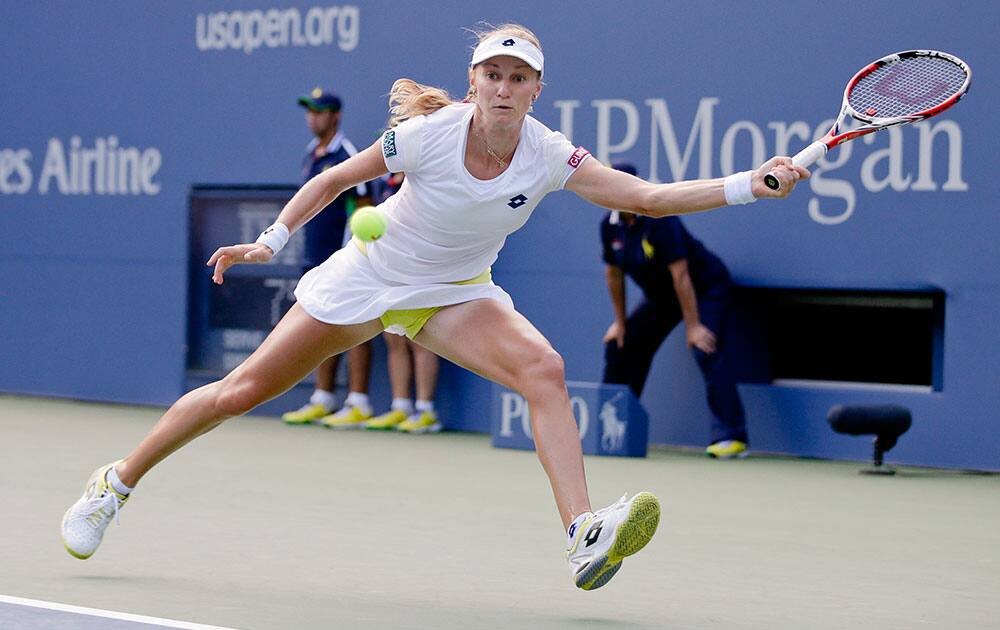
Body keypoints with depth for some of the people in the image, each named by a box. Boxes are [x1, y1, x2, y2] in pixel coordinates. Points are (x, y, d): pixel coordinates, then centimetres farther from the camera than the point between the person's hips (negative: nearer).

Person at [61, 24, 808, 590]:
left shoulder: (549, 157, -20)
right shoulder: (428, 135, -24)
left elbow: (649, 196, -24)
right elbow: (334, 179, -7)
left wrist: (750, 185, -34)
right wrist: (270, 242, -8)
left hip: (454, 294, 2)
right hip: (366, 277, -1)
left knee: (543, 368, -28)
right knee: (241, 391, 2)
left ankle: (585, 536, -36)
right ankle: (116, 483, 23)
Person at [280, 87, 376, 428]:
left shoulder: (347, 156, -11)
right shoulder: (310, 153, 14)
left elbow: (365, 209, -12)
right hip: (316, 256, 8)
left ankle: (358, 404, -5)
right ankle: (322, 400, 17)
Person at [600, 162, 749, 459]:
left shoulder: (659, 219, -29)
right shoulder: (610, 225, -7)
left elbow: (679, 274, -30)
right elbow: (613, 273, 6)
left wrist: (693, 326, -31)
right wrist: (620, 322, 9)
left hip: (706, 287, -8)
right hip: (660, 296, 8)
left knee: (707, 351, -26)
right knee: (620, 345, 7)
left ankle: (731, 437, -31)